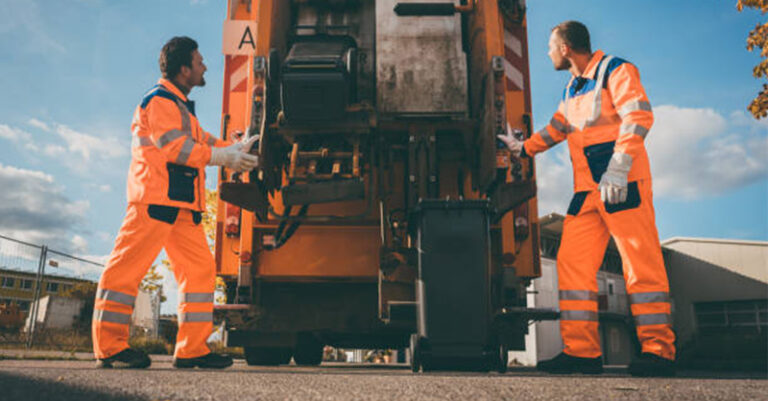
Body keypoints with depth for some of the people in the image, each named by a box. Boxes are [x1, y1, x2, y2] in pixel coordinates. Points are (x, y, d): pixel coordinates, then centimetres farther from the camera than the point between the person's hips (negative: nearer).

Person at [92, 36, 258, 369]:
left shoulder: (180, 105, 28)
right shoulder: (159, 100, -4)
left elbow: (201, 140, 22)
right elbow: (174, 146, -14)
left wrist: (236, 149, 11)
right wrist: (224, 158, -14)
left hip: (182, 203, 10)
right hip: (156, 197, -10)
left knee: (199, 268, 3)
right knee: (130, 265, -7)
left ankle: (191, 349, 5)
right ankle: (109, 346, -1)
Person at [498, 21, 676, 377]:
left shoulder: (615, 70, -2)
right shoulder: (571, 90, 22)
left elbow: (638, 116, -15)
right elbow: (556, 129, 36)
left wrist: (618, 168, -25)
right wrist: (522, 148, 36)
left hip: (624, 184, -8)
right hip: (586, 189, 8)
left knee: (641, 263, -7)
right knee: (572, 262, -1)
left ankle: (658, 350, 0)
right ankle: (581, 351, 0)